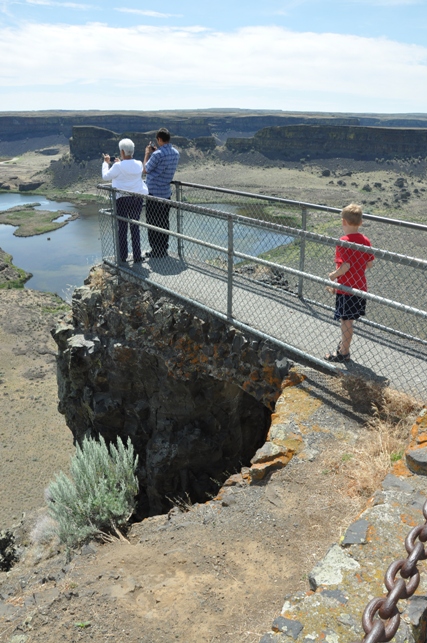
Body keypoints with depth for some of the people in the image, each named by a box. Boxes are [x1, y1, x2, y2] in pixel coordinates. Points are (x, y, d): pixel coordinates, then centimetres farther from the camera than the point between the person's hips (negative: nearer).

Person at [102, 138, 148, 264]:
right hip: (137, 198, 4)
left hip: (122, 199, -4)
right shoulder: (139, 164, 1)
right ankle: (137, 256, 9)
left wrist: (106, 162, 14)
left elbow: (105, 176, 1)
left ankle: (123, 256, 11)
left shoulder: (118, 167, -13)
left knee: (122, 228, 7)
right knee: (135, 227, 9)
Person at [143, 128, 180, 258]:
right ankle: (164, 249, 19)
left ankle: (155, 250, 6)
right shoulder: (176, 153, 5)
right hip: (167, 193, 7)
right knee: (164, 223, 13)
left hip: (154, 193, -7)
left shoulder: (158, 154, -19)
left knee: (153, 224, 2)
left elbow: (146, 169, -7)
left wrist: (147, 153, 5)